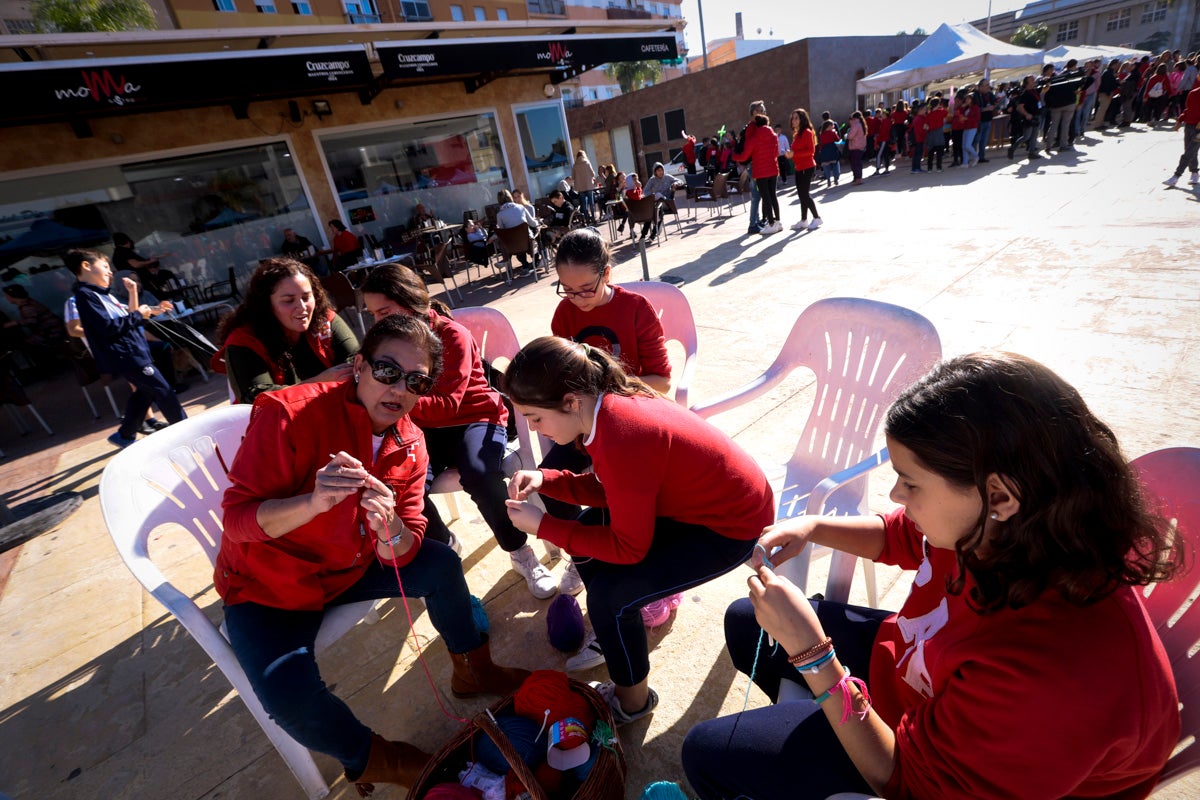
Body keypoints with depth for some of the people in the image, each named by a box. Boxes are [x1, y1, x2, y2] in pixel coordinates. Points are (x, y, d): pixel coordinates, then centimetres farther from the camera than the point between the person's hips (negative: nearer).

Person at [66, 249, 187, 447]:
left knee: (144, 392, 17)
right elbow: (109, 328, -21)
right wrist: (138, 315, -11)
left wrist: (133, 293, 13)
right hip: (126, 355, -10)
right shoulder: (85, 295, -12)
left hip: (132, 353, 10)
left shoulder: (101, 294, 18)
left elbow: (126, 319, 19)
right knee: (162, 391, -7)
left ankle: (125, 435, 28)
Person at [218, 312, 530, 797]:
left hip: (349, 569, 5)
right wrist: (313, 502, -45)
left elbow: (402, 554, -13)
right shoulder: (289, 413, -26)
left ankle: (471, 670, 23)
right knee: (292, 699, -25)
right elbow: (237, 519, -26)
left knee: (442, 565, -4)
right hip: (267, 590, -4)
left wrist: (391, 530, -37)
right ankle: (369, 757, 8)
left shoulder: (409, 445, -10)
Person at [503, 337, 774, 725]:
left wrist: (543, 526, -19)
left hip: (734, 525, -9)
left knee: (610, 592, -14)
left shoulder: (621, 440, -35)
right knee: (588, 533, 9)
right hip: (699, 496, 9)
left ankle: (633, 699, 16)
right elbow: (607, 489, 4)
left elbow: (628, 548, -25)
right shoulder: (610, 403, -9)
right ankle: (616, 635, 32)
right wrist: (544, 480, -9)